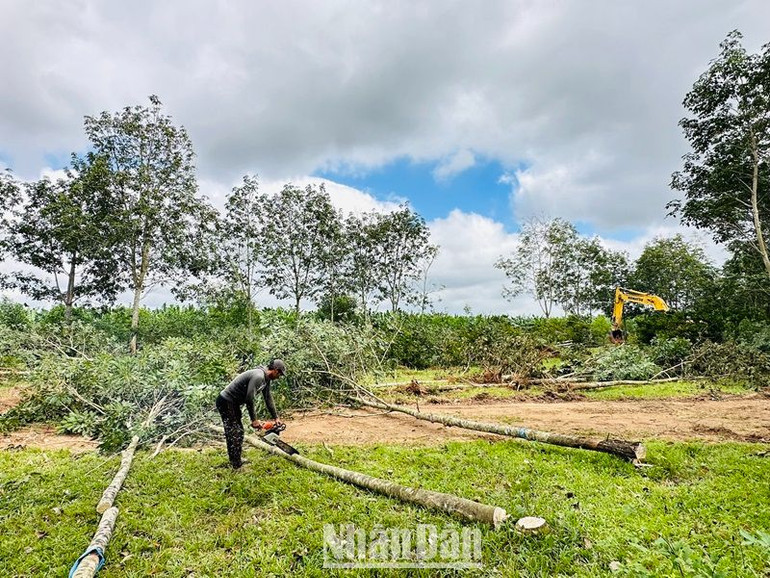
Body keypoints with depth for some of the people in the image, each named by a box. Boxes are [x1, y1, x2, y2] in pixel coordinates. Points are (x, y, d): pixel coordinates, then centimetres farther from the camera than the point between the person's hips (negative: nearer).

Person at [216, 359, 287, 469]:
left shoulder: (266, 379, 6)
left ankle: (235, 461, 23)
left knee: (238, 432, 14)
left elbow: (268, 399, 14)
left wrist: (276, 417, 16)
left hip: (233, 403, 10)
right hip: (226, 403, -10)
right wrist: (254, 419, -16)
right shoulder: (258, 376, -25)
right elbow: (249, 399, -25)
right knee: (234, 434, -5)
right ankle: (236, 464, 3)